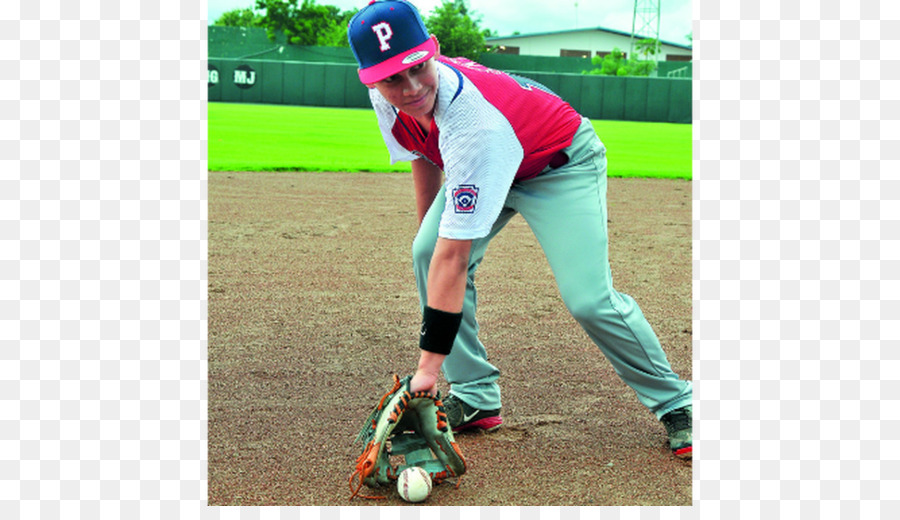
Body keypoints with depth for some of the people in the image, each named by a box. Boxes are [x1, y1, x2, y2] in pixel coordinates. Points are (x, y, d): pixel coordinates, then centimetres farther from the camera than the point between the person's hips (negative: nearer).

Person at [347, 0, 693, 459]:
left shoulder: (474, 122, -43)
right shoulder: (386, 99, -20)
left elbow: (455, 258, -44)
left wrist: (430, 365, -43)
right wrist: (428, 227, 11)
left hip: (565, 165, -7)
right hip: (484, 162, 8)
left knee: (588, 299, -20)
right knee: (427, 252, -9)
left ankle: (675, 404, 2)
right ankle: (476, 400, 0)